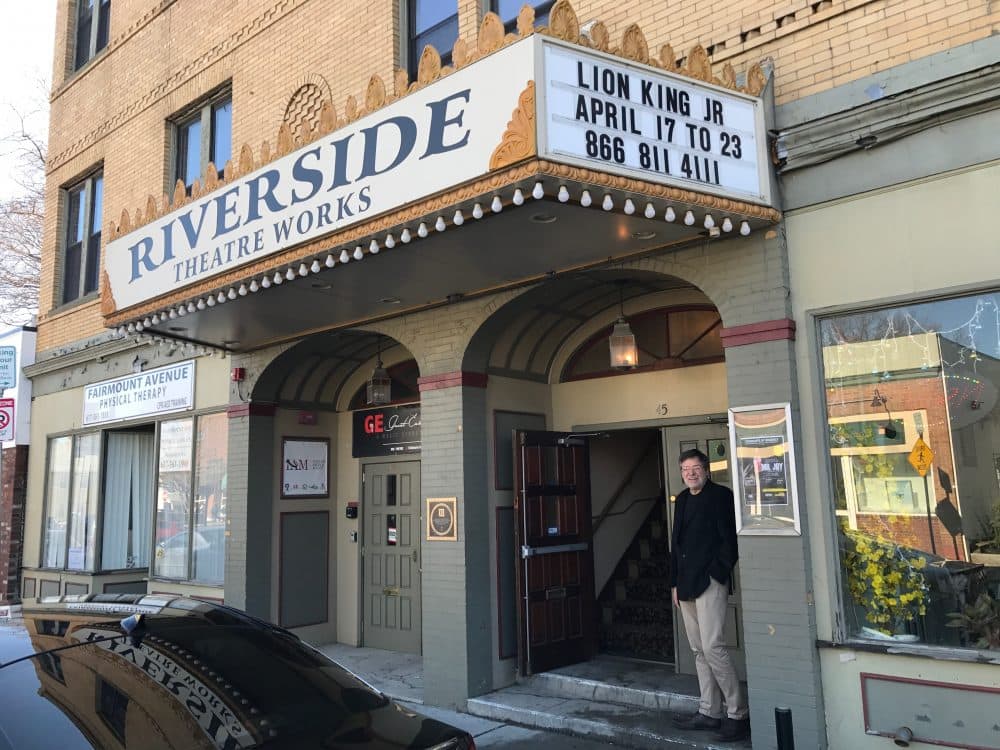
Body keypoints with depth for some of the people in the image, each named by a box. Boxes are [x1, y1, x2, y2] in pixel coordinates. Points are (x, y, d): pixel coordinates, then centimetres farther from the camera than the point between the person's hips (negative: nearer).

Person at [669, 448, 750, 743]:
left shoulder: (721, 496, -6)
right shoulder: (683, 499, 15)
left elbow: (730, 539, -11)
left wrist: (717, 574, -13)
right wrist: (675, 582, 15)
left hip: (710, 582, -8)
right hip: (687, 584, 8)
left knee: (712, 648, -11)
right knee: (699, 651, 11)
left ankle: (738, 715, -1)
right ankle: (710, 712, 20)